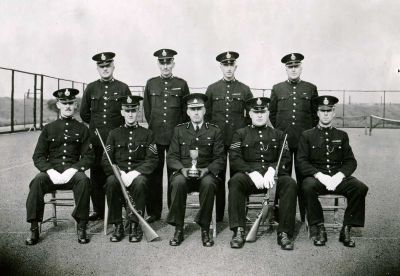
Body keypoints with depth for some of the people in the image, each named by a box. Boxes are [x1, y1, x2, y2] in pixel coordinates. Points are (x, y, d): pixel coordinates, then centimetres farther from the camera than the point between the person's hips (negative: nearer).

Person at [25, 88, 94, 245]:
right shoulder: (48, 129, 12)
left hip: (73, 172, -1)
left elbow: (89, 157, 3)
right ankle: (34, 229, -22)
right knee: (37, 181, -30)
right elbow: (38, 157, 6)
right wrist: (51, 171, -13)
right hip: (51, 172, 1)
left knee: (83, 180, -33)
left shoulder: (82, 129, 9)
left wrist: (72, 170, -15)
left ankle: (81, 228, -24)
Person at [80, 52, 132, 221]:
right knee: (96, 175, 5)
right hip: (95, 139, 2)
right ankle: (98, 210, 16)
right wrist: (96, 125, 13)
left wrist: (119, 127, 3)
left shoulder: (123, 88, 4)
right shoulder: (91, 88, 9)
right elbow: (84, 113, 16)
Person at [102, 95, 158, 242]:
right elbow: (106, 161, 6)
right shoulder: (114, 134, 14)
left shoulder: (147, 134, 10)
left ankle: (135, 225, -22)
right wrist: (120, 173, -13)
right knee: (111, 182, -32)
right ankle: (117, 226, -20)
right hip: (118, 172, 1)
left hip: (138, 173, -1)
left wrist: (135, 173, -16)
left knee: (140, 182, -35)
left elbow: (152, 160, 1)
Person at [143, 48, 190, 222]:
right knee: (154, 174, 4)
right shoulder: (151, 84, 9)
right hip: (155, 137, 1)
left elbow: (186, 111, 8)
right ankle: (154, 212, 14)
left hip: (176, 136, -1)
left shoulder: (181, 84, 5)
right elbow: (147, 110, 15)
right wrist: (154, 126, 12)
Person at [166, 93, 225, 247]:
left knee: (208, 183, -35)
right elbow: (171, 157, 8)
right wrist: (182, 169, -13)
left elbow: (220, 159, 5)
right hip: (183, 172, 1)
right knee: (178, 182, -33)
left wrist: (207, 169, -15)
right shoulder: (179, 130, 15)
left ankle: (205, 230, -22)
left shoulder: (214, 131, 12)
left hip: (206, 173, -1)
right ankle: (178, 229, -21)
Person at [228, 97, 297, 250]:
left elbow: (285, 158, 8)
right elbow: (234, 159, 2)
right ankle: (238, 231, -30)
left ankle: (284, 233, -26)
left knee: (290, 184, -30)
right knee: (235, 181, -33)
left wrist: (272, 170, -15)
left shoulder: (278, 134, 21)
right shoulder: (240, 134, 17)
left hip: (273, 175, 1)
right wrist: (252, 173, -15)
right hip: (248, 175, -1)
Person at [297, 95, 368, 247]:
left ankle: (346, 230, -14)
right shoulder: (307, 135, 10)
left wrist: (339, 175, -12)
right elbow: (302, 161, -1)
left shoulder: (342, 135, 17)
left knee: (360, 188, -26)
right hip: (316, 176, -2)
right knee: (308, 187, -36)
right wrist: (319, 175, -17)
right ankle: (320, 229, -19)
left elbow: (351, 161, 9)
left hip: (338, 177, 2)